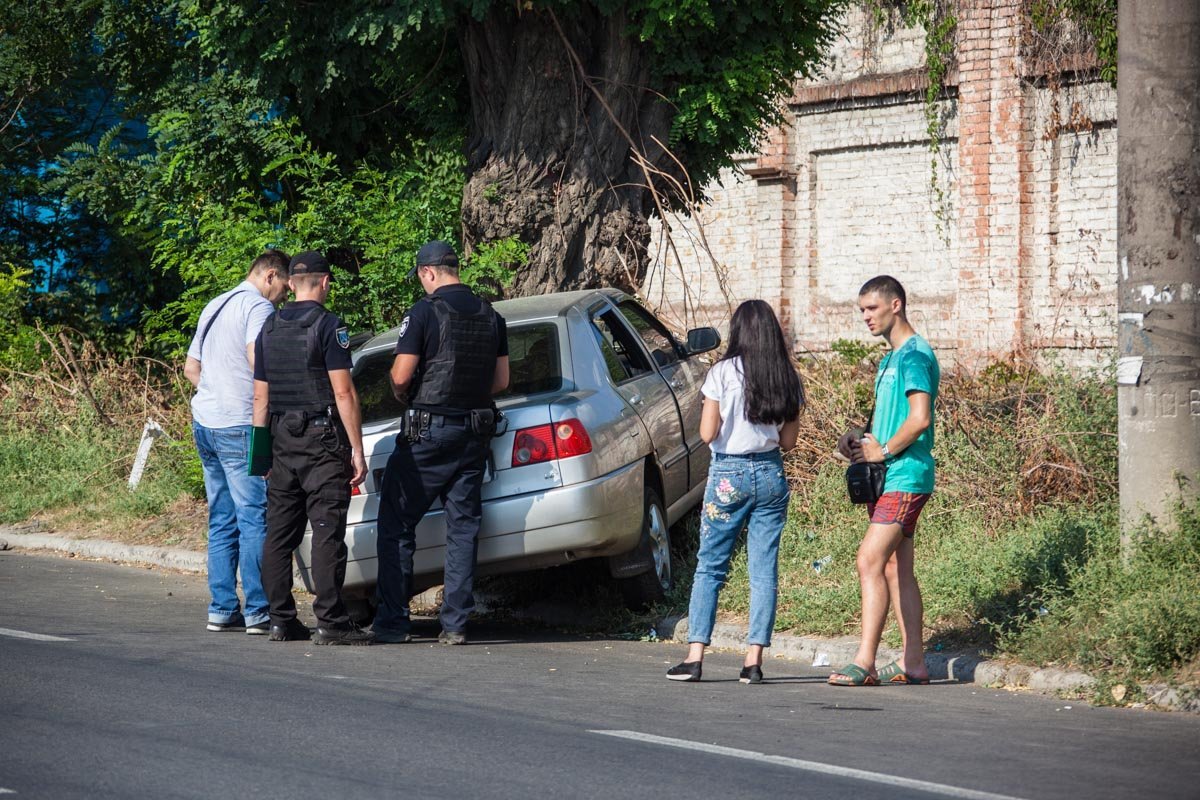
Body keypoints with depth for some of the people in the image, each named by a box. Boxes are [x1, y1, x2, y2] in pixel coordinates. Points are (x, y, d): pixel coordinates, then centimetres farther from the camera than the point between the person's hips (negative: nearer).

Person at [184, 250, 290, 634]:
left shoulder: (214, 307, 21)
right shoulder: (257, 306, -8)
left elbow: (191, 368, 26)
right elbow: (257, 359, -22)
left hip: (204, 422, 9)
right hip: (239, 425, -9)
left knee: (222, 521, 11)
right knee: (254, 519, -6)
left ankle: (222, 609, 11)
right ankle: (257, 612, -9)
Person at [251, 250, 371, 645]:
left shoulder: (269, 329, 12)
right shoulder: (328, 327, -8)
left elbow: (261, 397, 14)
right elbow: (343, 393, -13)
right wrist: (357, 451, -11)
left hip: (282, 441, 6)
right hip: (321, 438, -6)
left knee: (280, 534, 8)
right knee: (327, 532, -8)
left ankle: (282, 620, 8)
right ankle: (331, 622, -13)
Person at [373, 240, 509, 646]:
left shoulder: (425, 312, -11)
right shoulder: (490, 316, 9)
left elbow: (401, 376, -13)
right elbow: (501, 380, 12)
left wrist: (402, 394, 8)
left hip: (429, 430, -6)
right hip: (476, 430, 6)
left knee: (397, 525, 3)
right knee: (464, 526, 8)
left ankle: (392, 622, 0)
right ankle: (455, 624, 4)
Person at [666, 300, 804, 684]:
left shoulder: (723, 372, -8)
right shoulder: (788, 379, 3)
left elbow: (707, 433, -9)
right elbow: (788, 440, 6)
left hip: (729, 475, -3)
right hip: (771, 474, 3)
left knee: (710, 567, 4)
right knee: (764, 570, 4)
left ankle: (694, 656, -2)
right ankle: (754, 659, 0)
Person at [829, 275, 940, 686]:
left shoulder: (914, 355, -12)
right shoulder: (891, 359, 20)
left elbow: (919, 419, -22)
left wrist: (883, 450, -12)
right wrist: (862, 441, 10)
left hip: (904, 477, -11)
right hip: (890, 479, 11)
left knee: (870, 561, -17)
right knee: (896, 570, 10)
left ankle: (864, 662, -20)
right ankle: (913, 663, 12)